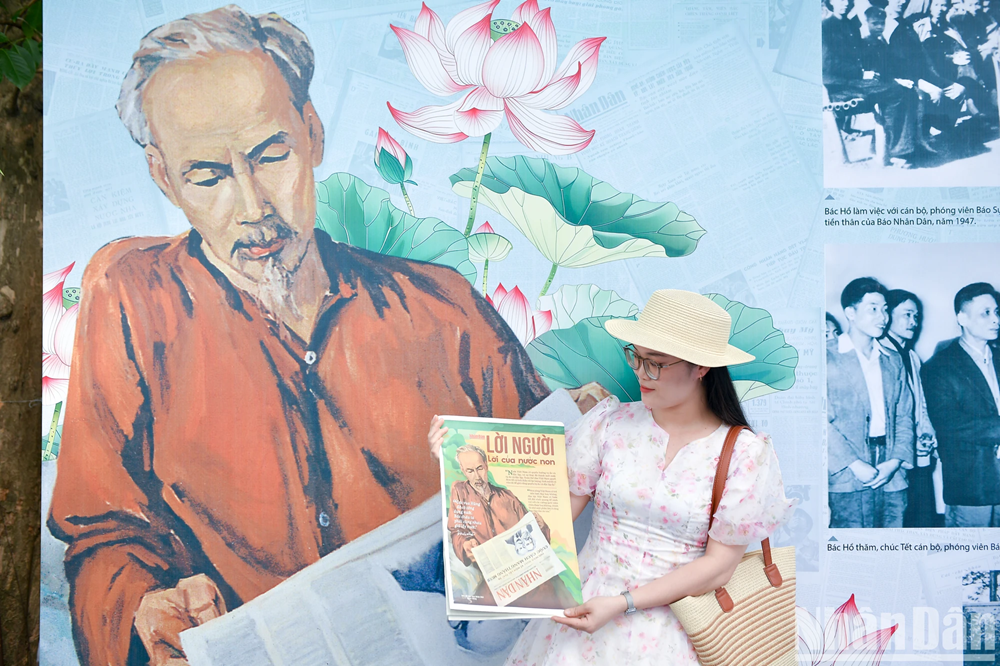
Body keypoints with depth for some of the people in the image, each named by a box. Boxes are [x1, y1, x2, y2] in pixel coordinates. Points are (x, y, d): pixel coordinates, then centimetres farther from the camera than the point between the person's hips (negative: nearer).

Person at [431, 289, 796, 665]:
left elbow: (720, 565, -5)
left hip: (672, 625, -2)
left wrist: (622, 603, -14)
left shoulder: (744, 453, -4)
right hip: (588, 606, 2)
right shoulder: (609, 423, 3)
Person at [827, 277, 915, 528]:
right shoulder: (828, 356, -2)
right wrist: (854, 464, -13)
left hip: (891, 478, 5)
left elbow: (905, 416, 14)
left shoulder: (893, 361, 18)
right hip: (848, 479, -5)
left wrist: (895, 461, -1)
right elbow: (823, 419, -8)